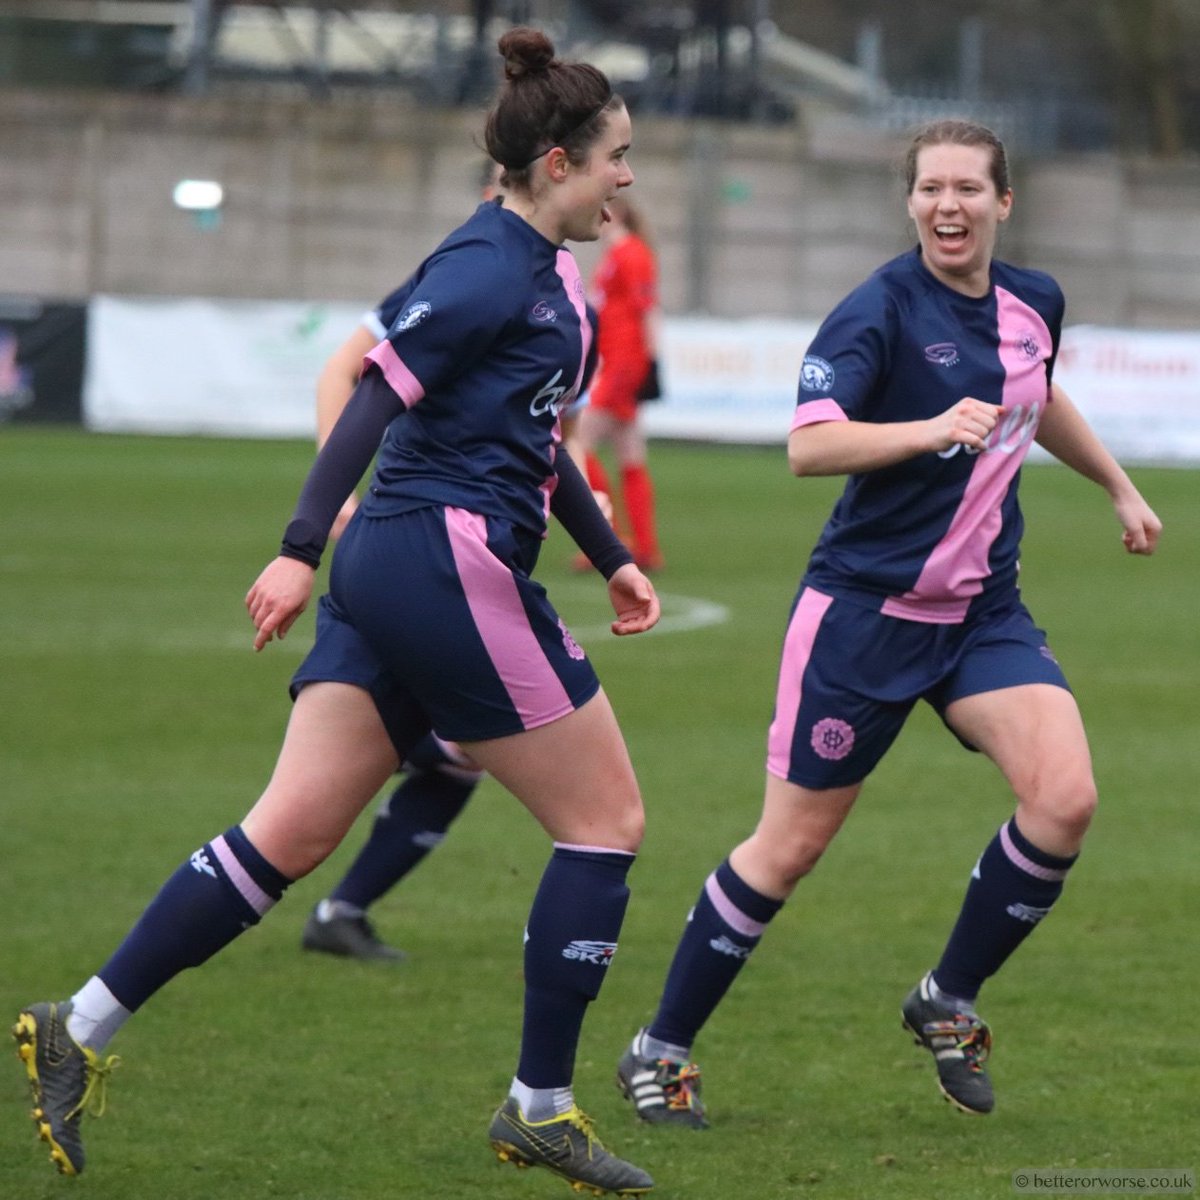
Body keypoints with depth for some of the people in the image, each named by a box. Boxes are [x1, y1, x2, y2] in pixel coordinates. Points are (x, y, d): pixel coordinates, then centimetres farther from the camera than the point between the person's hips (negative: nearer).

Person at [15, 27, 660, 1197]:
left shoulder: (539, 269, 17)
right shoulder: (488, 269, -13)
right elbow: (377, 396, -20)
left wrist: (610, 557, 30)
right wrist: (301, 550, -25)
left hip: (392, 571, 10)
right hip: (451, 569, -10)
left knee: (290, 834, 5)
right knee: (604, 817, 1)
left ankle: (80, 1029, 1)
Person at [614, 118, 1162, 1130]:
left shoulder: (1034, 304, 5)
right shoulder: (880, 312, -15)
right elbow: (809, 445, -28)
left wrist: (1120, 486, 36)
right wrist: (932, 428, -39)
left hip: (983, 609, 5)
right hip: (866, 609, -5)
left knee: (1065, 799, -16)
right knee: (790, 847, 0)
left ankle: (950, 1001, 6)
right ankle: (661, 1051, 16)